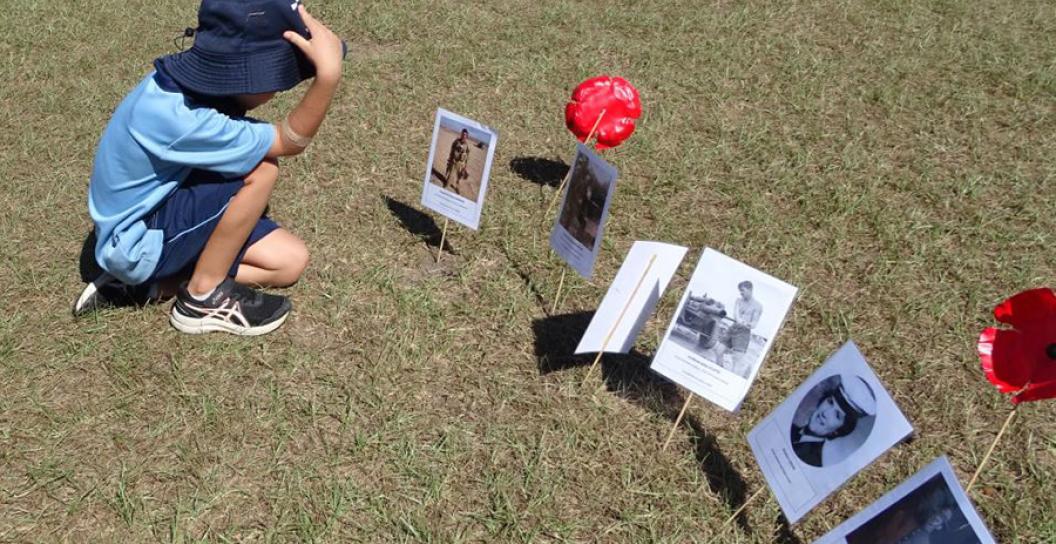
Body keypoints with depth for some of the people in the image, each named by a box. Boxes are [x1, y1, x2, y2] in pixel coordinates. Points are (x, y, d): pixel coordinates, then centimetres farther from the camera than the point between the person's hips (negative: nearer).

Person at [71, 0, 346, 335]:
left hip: (163, 210, 9)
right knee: (261, 167, -25)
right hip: (137, 245, -8)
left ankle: (156, 284, 5)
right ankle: (204, 297, -9)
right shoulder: (176, 117, -34)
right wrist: (329, 73, -38)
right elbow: (291, 141, -29)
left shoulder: (189, 81, -10)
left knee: (290, 262, 2)